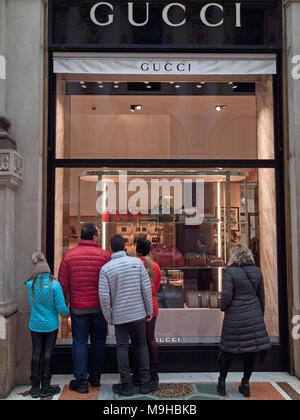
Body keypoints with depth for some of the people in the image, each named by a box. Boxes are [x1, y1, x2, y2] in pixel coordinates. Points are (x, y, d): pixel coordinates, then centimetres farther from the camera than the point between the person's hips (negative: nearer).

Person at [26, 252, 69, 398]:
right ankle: (45, 386, 14)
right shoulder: (54, 284, -16)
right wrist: (66, 313, 7)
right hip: (51, 325, -2)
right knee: (47, 352, 6)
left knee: (36, 353, 10)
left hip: (35, 325, 2)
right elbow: (61, 306, -16)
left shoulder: (30, 285, -9)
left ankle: (35, 386, 17)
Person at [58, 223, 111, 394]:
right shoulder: (105, 255, -7)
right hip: (99, 307, 0)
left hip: (78, 307, 0)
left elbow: (63, 283, 0)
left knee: (79, 343, 8)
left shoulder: (69, 255, -4)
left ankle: (81, 380, 9)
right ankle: (96, 377, 26)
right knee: (98, 342, 14)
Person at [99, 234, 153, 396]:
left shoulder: (106, 268, -9)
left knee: (122, 348, 9)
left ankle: (126, 385, 13)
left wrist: (108, 317, 2)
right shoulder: (137, 262, -6)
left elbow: (104, 296, -11)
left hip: (119, 315, -1)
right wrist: (149, 310, 4)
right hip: (139, 313, 1)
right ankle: (145, 383, 18)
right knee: (141, 345, 14)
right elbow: (146, 288, -6)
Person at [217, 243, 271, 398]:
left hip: (235, 316, -3)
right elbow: (261, 296, 8)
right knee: (251, 350, 11)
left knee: (229, 349, 8)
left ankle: (221, 382, 19)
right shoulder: (257, 271, 2)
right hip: (254, 315, 4)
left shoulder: (231, 272, -12)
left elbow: (226, 295, -14)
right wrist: (261, 314, 20)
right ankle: (245, 384, 19)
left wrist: (223, 307, 6)